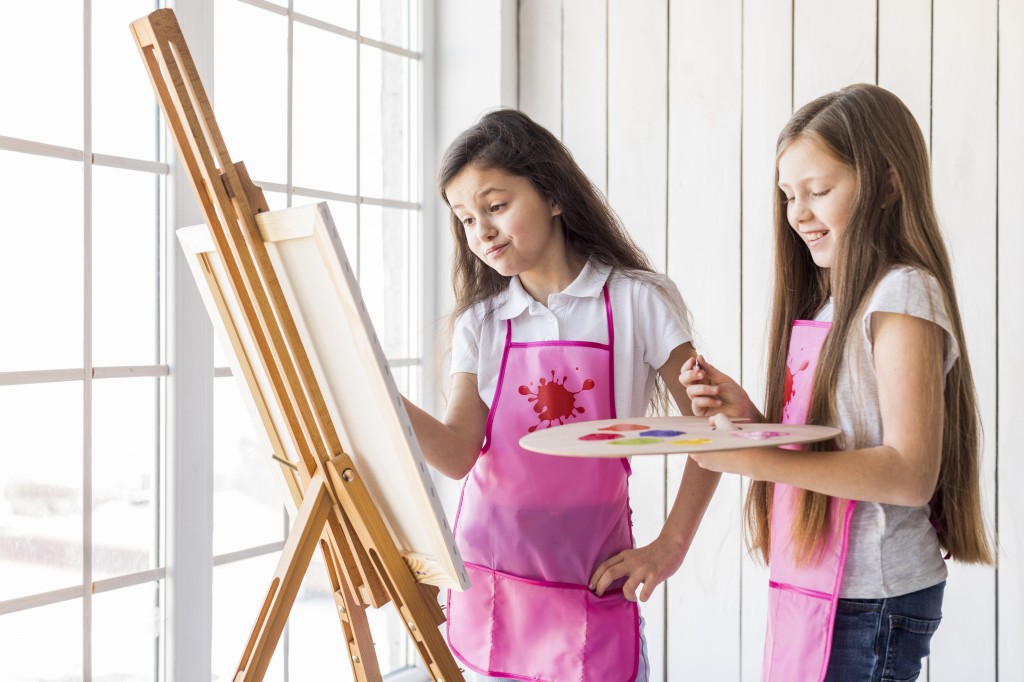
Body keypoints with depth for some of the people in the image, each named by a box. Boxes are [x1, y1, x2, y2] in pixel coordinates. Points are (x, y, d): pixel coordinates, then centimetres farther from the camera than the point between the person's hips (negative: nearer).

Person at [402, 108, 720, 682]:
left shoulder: (638, 302, -3)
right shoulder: (481, 323, 6)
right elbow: (458, 453, -6)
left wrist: (671, 546, -6)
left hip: (591, 585, -2)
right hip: (488, 575, 3)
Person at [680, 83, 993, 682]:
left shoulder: (905, 294, -12)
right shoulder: (827, 303, 13)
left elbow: (910, 473, -20)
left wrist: (752, 458, -24)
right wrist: (748, 416, -2)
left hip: (871, 601, -7)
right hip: (807, 589, 7)